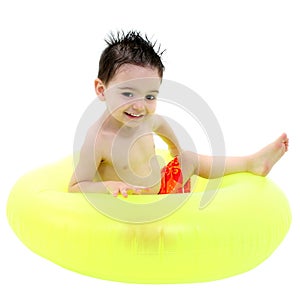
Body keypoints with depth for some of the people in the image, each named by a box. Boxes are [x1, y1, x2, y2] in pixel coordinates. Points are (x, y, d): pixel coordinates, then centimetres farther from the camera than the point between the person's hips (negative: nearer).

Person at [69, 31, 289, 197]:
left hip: (161, 189, 7)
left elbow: (161, 124, 17)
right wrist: (108, 186, -41)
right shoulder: (97, 138, -29)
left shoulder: (146, 119, -9)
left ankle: (252, 162, 27)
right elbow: (75, 187, -24)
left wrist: (177, 150, 32)